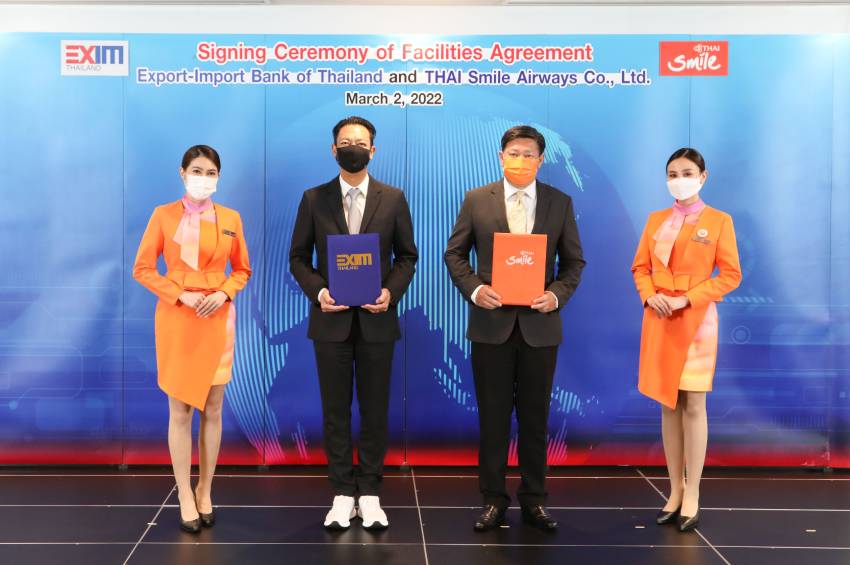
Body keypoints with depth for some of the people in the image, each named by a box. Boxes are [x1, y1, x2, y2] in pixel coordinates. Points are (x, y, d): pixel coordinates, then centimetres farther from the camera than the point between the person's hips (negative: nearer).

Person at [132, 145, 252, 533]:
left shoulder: (230, 218, 4)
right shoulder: (164, 215, -2)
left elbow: (242, 270, 11)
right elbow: (142, 269, -1)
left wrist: (223, 293, -8)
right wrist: (181, 295, -13)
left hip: (218, 321, 2)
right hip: (176, 319, -2)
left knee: (212, 410, 7)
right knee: (180, 411, 2)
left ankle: (205, 492, 20)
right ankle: (185, 497, 11)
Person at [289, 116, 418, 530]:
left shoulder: (393, 199, 3)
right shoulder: (314, 199, 3)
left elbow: (407, 256, 6)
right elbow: (298, 257, 5)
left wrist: (391, 292, -11)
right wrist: (317, 291, -12)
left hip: (376, 320, 0)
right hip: (331, 320, 0)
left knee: (375, 410, 6)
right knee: (336, 410, 6)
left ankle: (370, 493, 18)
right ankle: (343, 493, 17)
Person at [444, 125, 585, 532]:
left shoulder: (560, 203, 4)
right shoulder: (476, 200, 2)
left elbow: (574, 261, 6)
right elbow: (455, 253, 5)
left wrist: (557, 294, -11)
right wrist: (474, 288, -11)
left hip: (540, 325, 1)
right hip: (492, 323, -1)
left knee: (535, 417, 9)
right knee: (493, 416, 7)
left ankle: (533, 499, 21)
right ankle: (493, 498, 18)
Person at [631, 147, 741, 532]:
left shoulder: (719, 221, -1)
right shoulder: (656, 220, 10)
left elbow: (731, 275, -5)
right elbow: (640, 267, 12)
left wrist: (688, 299, -15)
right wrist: (650, 296, -8)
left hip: (696, 321, -4)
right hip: (659, 321, 4)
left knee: (693, 406, -3)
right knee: (668, 405, 7)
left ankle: (692, 497, 5)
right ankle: (675, 491, 16)